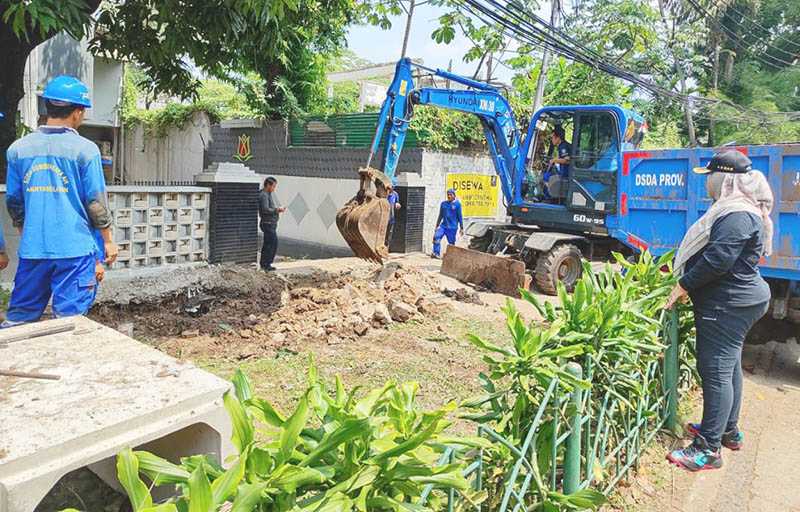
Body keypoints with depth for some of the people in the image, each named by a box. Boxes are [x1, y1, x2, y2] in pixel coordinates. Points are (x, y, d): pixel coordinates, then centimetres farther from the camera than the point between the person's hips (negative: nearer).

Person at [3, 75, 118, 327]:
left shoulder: (18, 148, 5)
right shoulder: (85, 149, -8)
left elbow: (13, 201, 11)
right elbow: (96, 201, -6)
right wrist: (108, 240, 5)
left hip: (32, 249, 4)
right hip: (75, 249, -4)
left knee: (17, 319, 15)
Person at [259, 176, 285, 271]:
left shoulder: (272, 193, 16)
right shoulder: (263, 195, -14)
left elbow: (276, 205, 24)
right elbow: (265, 209, -24)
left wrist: (280, 208, 4)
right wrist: (277, 210, -22)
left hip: (272, 223, 10)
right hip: (267, 223, -10)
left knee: (267, 243, 14)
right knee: (273, 242, -11)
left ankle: (264, 264, 22)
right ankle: (266, 264, -6)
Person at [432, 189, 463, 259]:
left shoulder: (457, 204, -2)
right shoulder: (443, 203, 9)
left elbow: (460, 216, 0)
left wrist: (461, 228, -1)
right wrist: (437, 225, 18)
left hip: (452, 227, -3)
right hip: (443, 226, 3)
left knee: (451, 243, 1)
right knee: (436, 237, -17)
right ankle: (436, 253, -15)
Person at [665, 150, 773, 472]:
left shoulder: (737, 216, -21)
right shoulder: (738, 211, 14)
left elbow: (717, 260, -27)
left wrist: (683, 286, -16)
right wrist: (688, 282, 17)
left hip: (728, 306, -11)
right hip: (735, 302, 11)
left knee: (716, 371, -8)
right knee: (729, 367, 20)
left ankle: (709, 449, -3)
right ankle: (728, 430, 34)